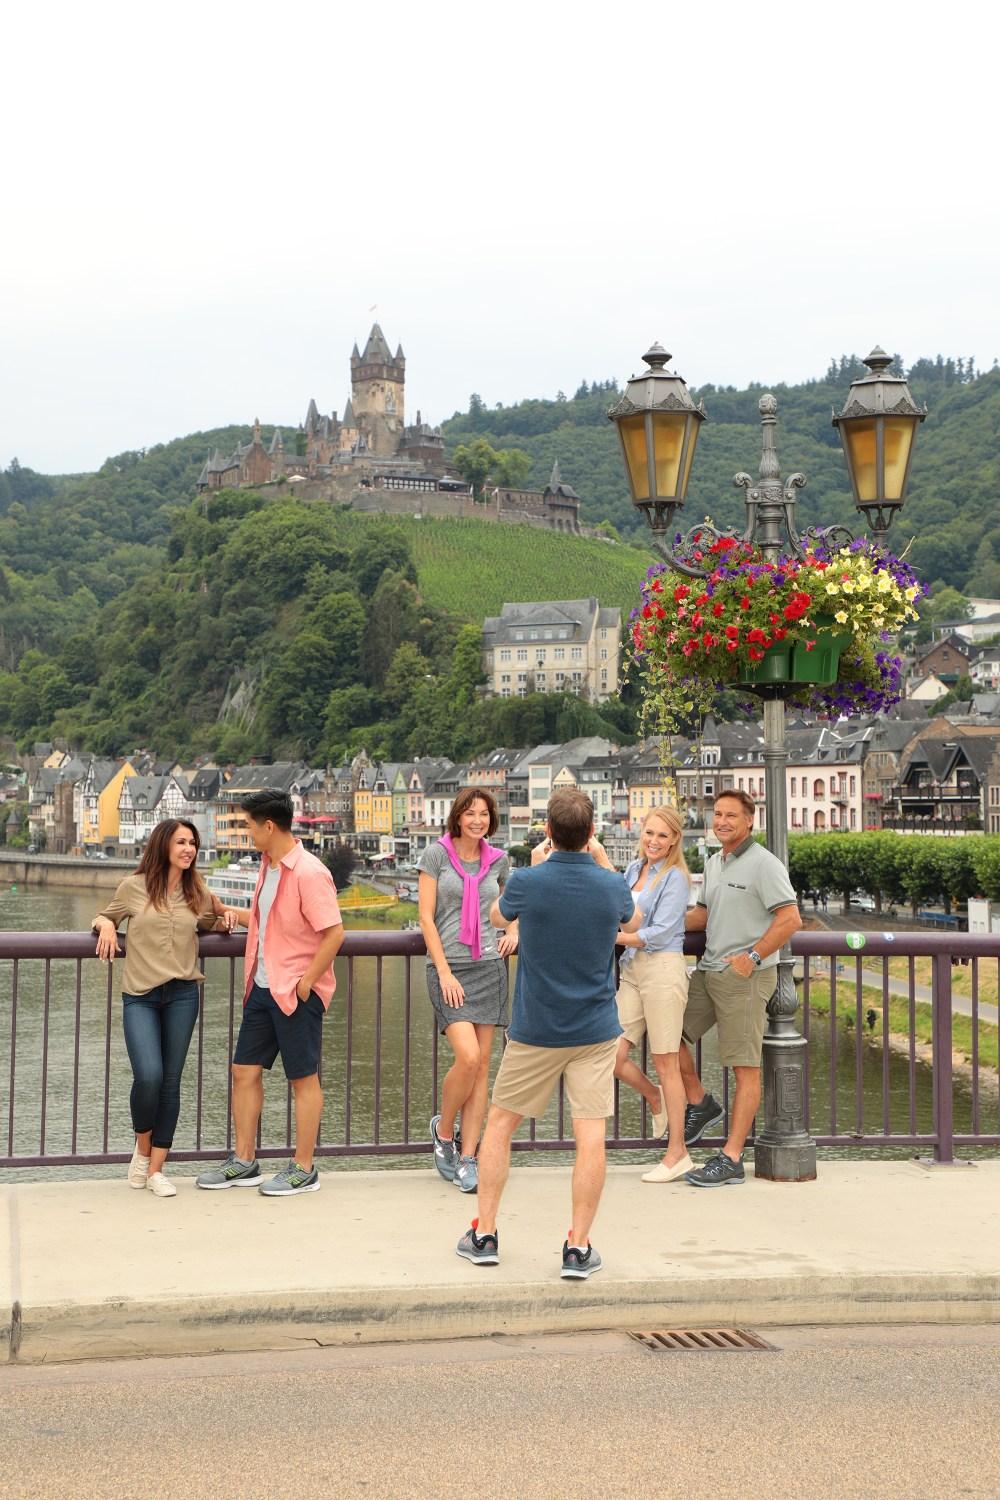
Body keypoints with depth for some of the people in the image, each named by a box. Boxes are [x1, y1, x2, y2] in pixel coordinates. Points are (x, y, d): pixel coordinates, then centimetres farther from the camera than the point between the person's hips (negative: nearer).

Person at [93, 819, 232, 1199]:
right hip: (139, 996, -3)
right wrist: (106, 926, -6)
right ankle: (142, 1148, 11)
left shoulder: (197, 893, 9)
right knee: (148, 1076, -17)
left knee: (170, 1081, 2)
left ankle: (156, 1168, 11)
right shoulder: (133, 887, 2)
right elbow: (104, 916, 16)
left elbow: (209, 922, 28)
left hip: (182, 994, 3)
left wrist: (223, 923, 7)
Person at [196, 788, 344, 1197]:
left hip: (297, 992, -9)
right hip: (262, 987, 9)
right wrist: (229, 912, 24)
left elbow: (334, 932, -21)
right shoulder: (268, 866, 12)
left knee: (303, 1078, 2)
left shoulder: (309, 872, -18)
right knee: (244, 1070, 10)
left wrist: (305, 983, -19)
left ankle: (303, 1170, 11)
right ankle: (244, 1162, 21)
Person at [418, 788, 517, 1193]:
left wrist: (513, 931, 7)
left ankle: (468, 1158, 7)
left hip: (489, 965, 4)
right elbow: (426, 918, -4)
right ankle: (443, 1130, 10)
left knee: (482, 1064, 1)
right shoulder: (436, 854, -1)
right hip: (447, 966, -4)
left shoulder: (498, 860, 9)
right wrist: (444, 972, -10)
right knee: (468, 1057, -17)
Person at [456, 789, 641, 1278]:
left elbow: (496, 916, 10)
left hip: (535, 1032, -1)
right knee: (590, 1135, 1)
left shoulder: (528, 882, -14)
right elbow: (631, 922, 17)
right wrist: (603, 862, 20)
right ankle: (578, 1247, 1)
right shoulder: (611, 885, -8)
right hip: (595, 1031, 1)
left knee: (500, 1123, 14)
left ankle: (483, 1235, 18)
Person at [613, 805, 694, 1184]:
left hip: (662, 969, -7)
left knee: (665, 1064, -1)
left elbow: (659, 932, -14)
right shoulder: (633, 870, 15)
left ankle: (677, 1154, 10)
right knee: (612, 1057, 1)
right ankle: (655, 1098, 32)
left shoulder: (675, 877, -7)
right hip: (631, 971, 7)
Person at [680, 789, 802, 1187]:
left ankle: (731, 1159, -4)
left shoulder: (763, 864, -11)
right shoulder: (713, 863, 16)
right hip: (709, 970, 9)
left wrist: (753, 956, -18)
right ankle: (699, 1104, 26)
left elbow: (790, 918, -16)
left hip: (744, 976, -9)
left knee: (746, 1067, -5)